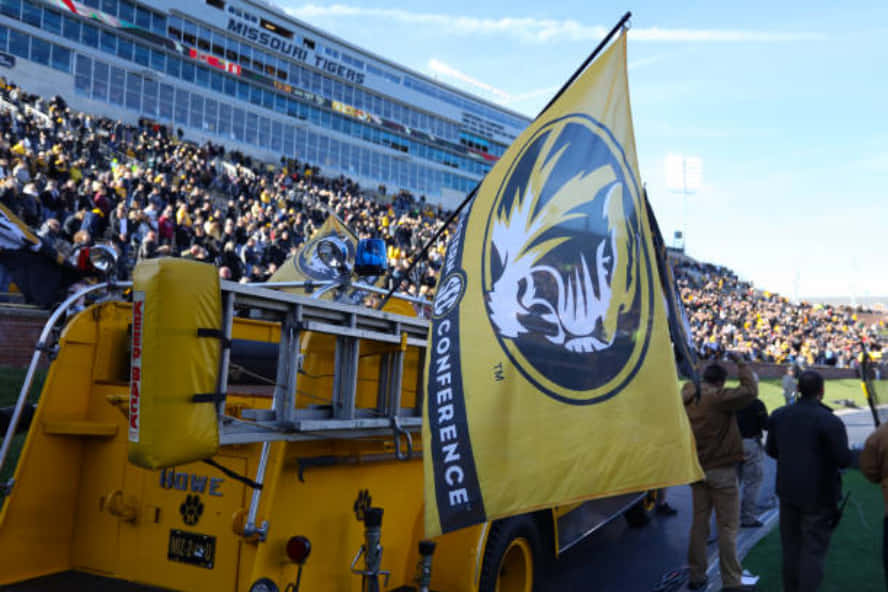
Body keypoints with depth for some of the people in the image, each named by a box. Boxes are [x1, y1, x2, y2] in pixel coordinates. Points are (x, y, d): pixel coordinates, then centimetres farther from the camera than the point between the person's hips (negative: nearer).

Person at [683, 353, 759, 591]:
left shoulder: (687, 399, 1)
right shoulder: (719, 398, -17)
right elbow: (750, 391, -17)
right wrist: (740, 362, -7)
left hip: (697, 469, 6)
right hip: (721, 471, -6)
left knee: (699, 522, 13)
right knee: (728, 527, 1)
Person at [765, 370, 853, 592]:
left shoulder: (779, 416, -1)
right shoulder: (830, 421, -19)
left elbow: (771, 450, 7)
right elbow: (844, 460, -18)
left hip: (788, 491, 5)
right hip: (818, 496, -5)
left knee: (791, 546, 17)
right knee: (814, 549, 4)